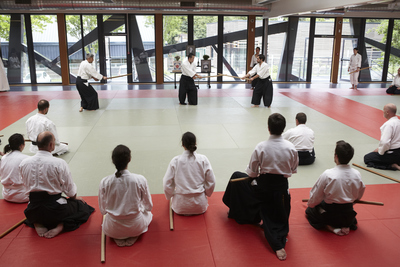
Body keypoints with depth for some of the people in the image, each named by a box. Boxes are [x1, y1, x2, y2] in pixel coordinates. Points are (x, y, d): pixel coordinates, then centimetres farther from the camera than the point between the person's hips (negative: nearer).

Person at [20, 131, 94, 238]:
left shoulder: (24, 163, -4)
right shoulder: (59, 163, -17)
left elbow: (27, 184, 9)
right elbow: (69, 188, -7)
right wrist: (74, 197, 15)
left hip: (33, 211, 5)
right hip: (54, 210, -4)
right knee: (83, 207, 19)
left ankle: (37, 224, 11)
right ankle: (60, 226, -4)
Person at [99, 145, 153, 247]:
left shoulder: (104, 182, -14)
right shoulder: (140, 180, -18)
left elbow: (102, 210, 0)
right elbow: (149, 206, -3)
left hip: (112, 230, 2)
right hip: (136, 227, -1)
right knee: (148, 213, 33)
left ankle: (118, 238, 13)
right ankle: (132, 237, 10)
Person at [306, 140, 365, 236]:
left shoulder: (327, 174, -23)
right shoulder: (357, 174, -11)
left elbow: (315, 198, -11)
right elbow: (358, 196, 7)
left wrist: (310, 204, 11)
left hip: (329, 215, -6)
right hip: (349, 216, 6)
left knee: (309, 211, 23)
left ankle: (330, 227, 0)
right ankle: (346, 225, 13)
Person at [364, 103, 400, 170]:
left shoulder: (389, 124, -24)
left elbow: (385, 142, -30)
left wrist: (380, 152, -9)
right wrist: (379, 149, 13)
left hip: (392, 154, -9)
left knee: (367, 158, 2)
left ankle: (392, 166, -7)